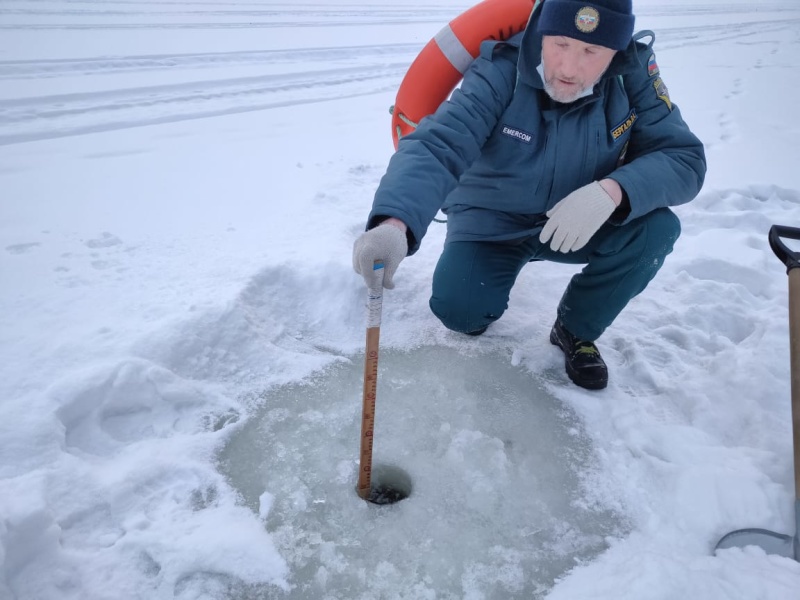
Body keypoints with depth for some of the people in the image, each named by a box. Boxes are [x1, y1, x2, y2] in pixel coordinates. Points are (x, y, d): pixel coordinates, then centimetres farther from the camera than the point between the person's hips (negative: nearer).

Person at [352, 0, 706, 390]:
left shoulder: (634, 75, -14)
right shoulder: (500, 72, -23)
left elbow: (685, 158, -17)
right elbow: (436, 145, -35)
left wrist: (611, 191, -38)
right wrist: (395, 222, -55)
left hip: (579, 225, 3)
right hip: (491, 223, -2)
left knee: (656, 228, -23)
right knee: (459, 311, -24)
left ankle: (576, 331, 3)